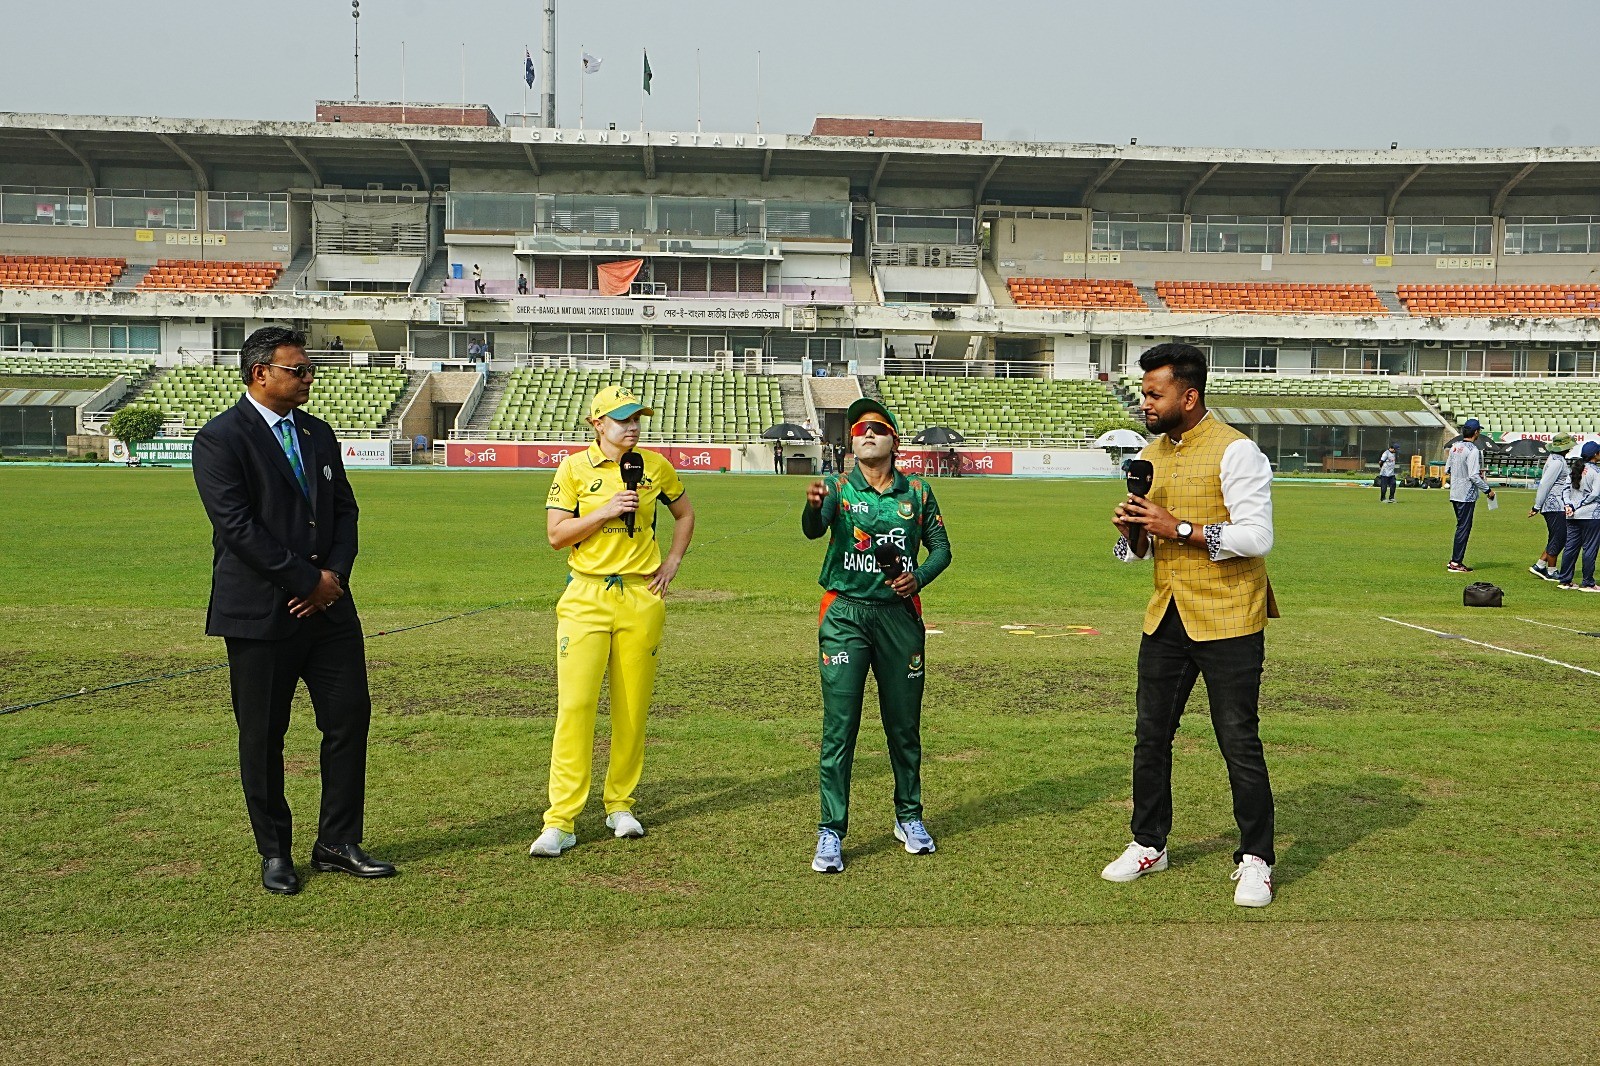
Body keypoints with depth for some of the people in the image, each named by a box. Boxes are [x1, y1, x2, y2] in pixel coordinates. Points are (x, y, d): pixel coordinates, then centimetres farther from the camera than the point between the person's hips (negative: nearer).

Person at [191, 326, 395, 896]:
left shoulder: (318, 433, 14)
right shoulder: (221, 438, -8)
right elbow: (237, 525, -16)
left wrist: (334, 575, -5)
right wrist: (307, 581, -15)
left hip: (329, 607, 6)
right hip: (260, 613, -6)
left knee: (350, 719, 5)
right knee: (263, 737, 5)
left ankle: (337, 844, 18)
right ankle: (275, 853, 20)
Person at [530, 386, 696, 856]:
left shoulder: (655, 465, 8)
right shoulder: (574, 467, 1)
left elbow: (685, 514, 23)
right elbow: (555, 534, -3)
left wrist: (671, 563, 11)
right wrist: (605, 511, -13)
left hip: (641, 598, 2)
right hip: (586, 596, -2)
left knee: (632, 708, 6)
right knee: (574, 705, -10)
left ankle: (620, 805, 21)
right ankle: (560, 821, -8)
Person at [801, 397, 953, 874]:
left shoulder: (917, 492, 6)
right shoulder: (838, 488, 0)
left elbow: (941, 547, 11)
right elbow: (813, 529, -20)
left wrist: (919, 577, -10)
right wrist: (813, 506, -43)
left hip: (900, 614, 2)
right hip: (845, 615, -2)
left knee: (904, 723, 12)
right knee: (839, 726, -4)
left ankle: (909, 817, 30)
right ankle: (830, 833, 3)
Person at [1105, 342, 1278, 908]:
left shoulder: (1235, 451, -12)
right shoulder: (1151, 453, 11)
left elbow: (1256, 537, -20)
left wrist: (1178, 528, -22)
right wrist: (1132, 533, -4)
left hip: (1227, 621, -7)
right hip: (1166, 618, 7)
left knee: (1240, 743, 0)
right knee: (1151, 735, 12)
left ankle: (1256, 860, 13)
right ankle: (1148, 844, 27)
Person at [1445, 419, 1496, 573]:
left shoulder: (1454, 446, 8)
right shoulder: (1472, 450, -16)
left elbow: (1447, 470, 14)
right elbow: (1474, 476, -21)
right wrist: (1488, 490, -10)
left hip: (1454, 494, 8)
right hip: (1467, 495, -8)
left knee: (1462, 526, 16)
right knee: (1464, 527, -3)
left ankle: (1455, 560, 17)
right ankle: (1456, 563, -2)